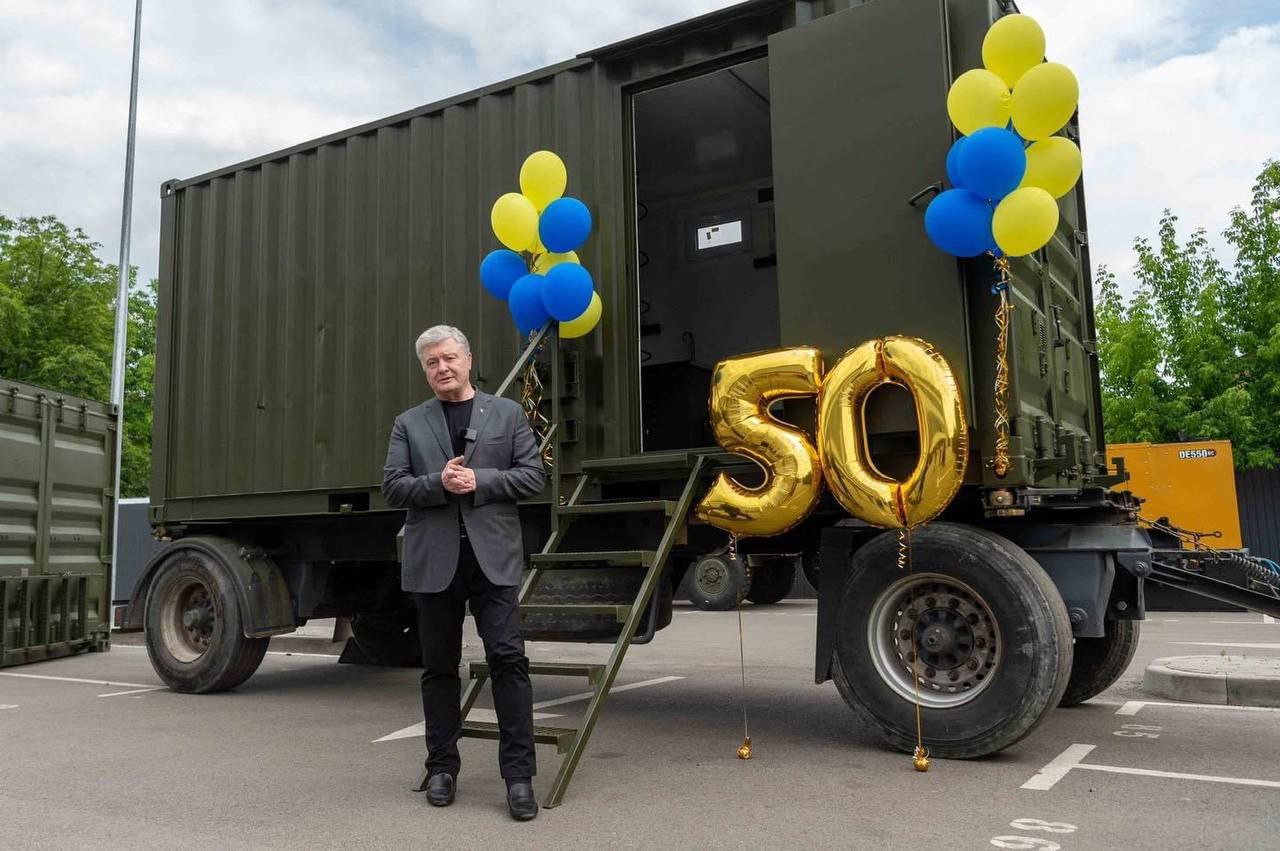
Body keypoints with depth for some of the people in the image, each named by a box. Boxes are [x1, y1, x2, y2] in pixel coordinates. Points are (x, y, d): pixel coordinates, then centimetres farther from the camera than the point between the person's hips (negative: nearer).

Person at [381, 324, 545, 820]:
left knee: (508, 658, -8)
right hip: (433, 560, 2)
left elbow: (532, 475, 3)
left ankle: (519, 774, -1)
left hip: (492, 556, -1)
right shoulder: (409, 424, 12)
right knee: (439, 666, 10)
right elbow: (392, 488, 5)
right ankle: (442, 768, 22)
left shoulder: (506, 413, 9)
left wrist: (479, 480, -10)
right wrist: (438, 482, -12)